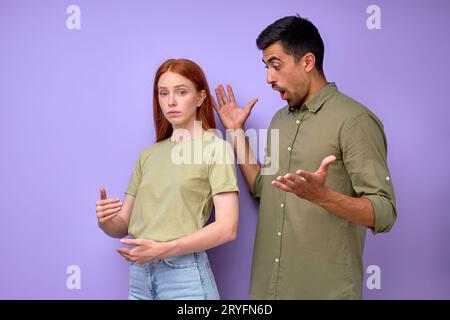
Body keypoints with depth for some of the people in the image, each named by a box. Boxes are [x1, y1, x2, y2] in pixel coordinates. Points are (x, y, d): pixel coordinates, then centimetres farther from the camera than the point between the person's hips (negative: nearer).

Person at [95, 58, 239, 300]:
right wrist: (105, 221, -12)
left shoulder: (215, 147, -5)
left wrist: (163, 249, -22)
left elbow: (227, 228, -14)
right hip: (139, 274, 5)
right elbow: (123, 226, 10)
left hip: (185, 276, -5)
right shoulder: (148, 155, 10)